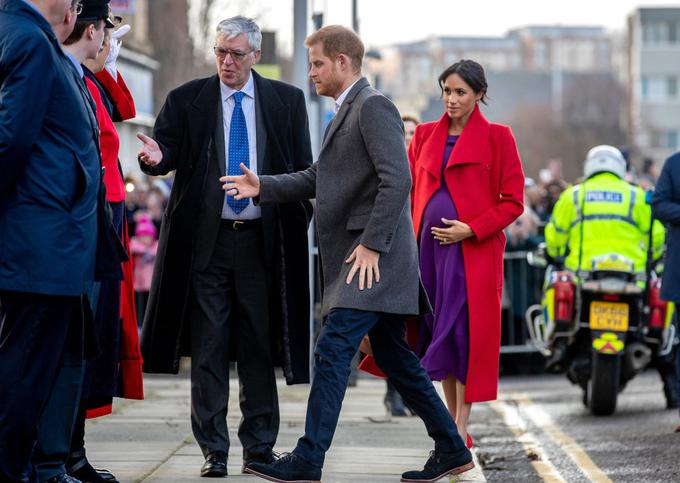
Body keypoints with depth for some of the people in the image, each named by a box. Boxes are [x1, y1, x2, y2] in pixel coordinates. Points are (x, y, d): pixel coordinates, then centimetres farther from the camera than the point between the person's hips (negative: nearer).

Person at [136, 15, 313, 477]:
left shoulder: (287, 101, 6)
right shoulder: (187, 100, 4)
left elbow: (304, 169, 8)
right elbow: (167, 151, -2)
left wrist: (300, 225, 0)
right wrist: (157, 157, -26)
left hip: (263, 239, 1)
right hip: (207, 237, 0)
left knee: (260, 346, 5)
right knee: (208, 347, 1)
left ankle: (260, 446, 14)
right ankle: (214, 450, 5)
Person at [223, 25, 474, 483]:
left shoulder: (374, 106, -11)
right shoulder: (347, 113, 21)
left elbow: (397, 180, -21)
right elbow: (316, 179, 22)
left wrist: (372, 245, -22)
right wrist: (263, 186, 7)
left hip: (375, 258, -10)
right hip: (360, 259, 10)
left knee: (332, 352, -14)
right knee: (394, 359, 13)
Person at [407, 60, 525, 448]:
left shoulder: (497, 137, -2)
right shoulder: (425, 135, 12)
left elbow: (513, 202, -4)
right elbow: (411, 193, 16)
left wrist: (471, 230, -14)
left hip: (473, 251, -5)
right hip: (430, 246, 5)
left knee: (463, 332, -9)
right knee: (436, 332, 7)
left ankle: (460, 432, -5)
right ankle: (452, 424, 17)